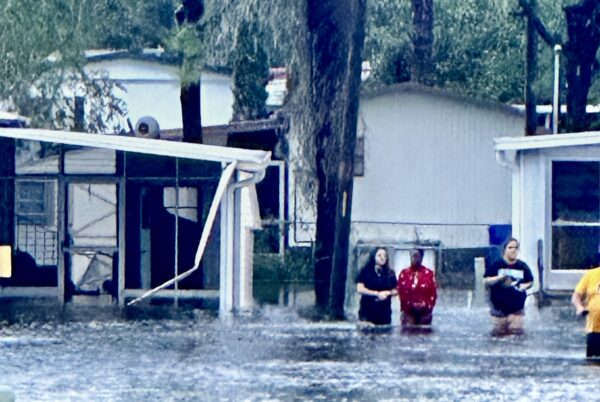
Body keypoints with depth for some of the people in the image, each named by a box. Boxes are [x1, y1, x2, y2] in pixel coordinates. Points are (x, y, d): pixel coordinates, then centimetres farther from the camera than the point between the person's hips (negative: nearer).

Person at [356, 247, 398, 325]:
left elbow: (395, 290, 13)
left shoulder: (390, 273, 12)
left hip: (384, 310, 3)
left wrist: (387, 293, -9)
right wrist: (377, 294, -12)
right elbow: (360, 289, -7)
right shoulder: (365, 271, 2)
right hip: (367, 310, -3)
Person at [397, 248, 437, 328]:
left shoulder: (429, 274, 2)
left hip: (424, 313, 0)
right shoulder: (403, 273, 4)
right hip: (408, 313, 0)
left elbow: (433, 294, 2)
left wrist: (428, 308, -11)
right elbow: (400, 293, 3)